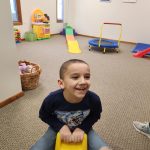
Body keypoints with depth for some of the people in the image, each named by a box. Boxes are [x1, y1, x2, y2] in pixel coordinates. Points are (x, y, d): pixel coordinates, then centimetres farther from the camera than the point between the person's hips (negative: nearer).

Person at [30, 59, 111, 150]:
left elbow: (95, 116, -6)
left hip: (83, 129, 1)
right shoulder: (52, 99, -29)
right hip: (58, 128, 0)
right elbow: (44, 116, -9)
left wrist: (82, 128, -18)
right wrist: (61, 127, -20)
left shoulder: (94, 99, -27)